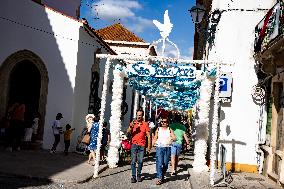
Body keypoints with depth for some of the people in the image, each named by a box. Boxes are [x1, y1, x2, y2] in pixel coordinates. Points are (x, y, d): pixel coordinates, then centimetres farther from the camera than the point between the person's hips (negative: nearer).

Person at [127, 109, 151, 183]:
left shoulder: (145, 124, 2)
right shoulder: (133, 123, 6)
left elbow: (148, 136, 3)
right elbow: (128, 132, -5)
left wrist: (149, 146, -2)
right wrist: (131, 126, -22)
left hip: (142, 145, 0)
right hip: (134, 144, 0)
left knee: (140, 161, 3)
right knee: (133, 161, -2)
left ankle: (139, 175, 17)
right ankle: (133, 176, 2)